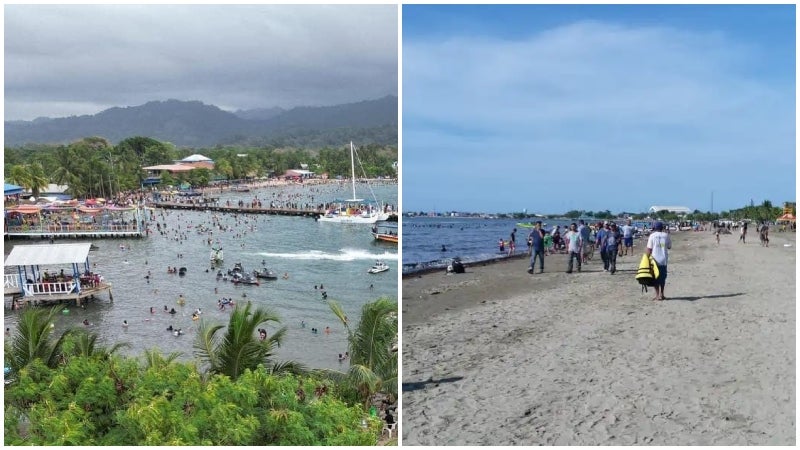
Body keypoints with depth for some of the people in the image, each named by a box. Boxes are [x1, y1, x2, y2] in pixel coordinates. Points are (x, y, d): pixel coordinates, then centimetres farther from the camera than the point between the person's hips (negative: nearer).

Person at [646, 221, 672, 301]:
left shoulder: (652, 236, -7)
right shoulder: (666, 235, 0)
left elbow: (649, 249, -8)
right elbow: (669, 246, 10)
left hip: (655, 260, -2)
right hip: (664, 260, 2)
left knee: (656, 278, 4)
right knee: (663, 277, 15)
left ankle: (658, 295, 1)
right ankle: (661, 294, 19)